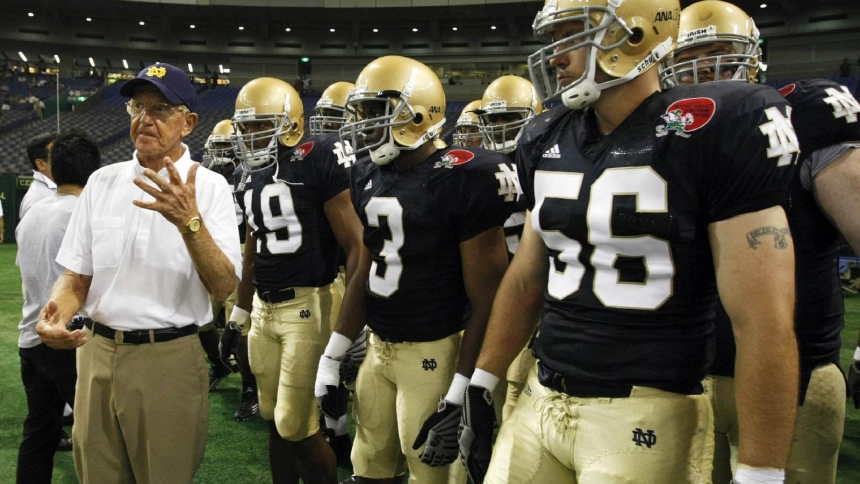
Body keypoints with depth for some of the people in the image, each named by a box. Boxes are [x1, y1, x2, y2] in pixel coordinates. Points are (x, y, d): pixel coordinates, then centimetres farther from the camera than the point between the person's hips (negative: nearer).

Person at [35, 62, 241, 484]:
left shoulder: (208, 187, -7)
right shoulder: (102, 182, 4)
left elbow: (224, 288, -15)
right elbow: (77, 275, 8)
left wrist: (189, 221, -29)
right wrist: (55, 316, -13)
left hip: (169, 358, -3)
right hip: (98, 352, 4)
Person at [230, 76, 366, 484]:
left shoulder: (317, 159, -12)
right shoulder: (247, 176, 12)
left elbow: (356, 246, -16)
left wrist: (348, 326, -19)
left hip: (308, 306, -7)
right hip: (263, 309, 7)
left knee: (298, 427, -4)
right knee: (275, 422, 14)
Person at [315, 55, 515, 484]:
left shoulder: (462, 180, -18)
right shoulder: (368, 175, 5)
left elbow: (485, 300, -17)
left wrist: (462, 397, -19)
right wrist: (333, 355, 13)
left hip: (433, 354, -7)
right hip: (377, 348, 7)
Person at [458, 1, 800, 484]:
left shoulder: (717, 130, -13)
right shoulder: (547, 142, 7)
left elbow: (764, 322, -15)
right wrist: (481, 387, 16)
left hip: (647, 420, -5)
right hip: (542, 402, 6)